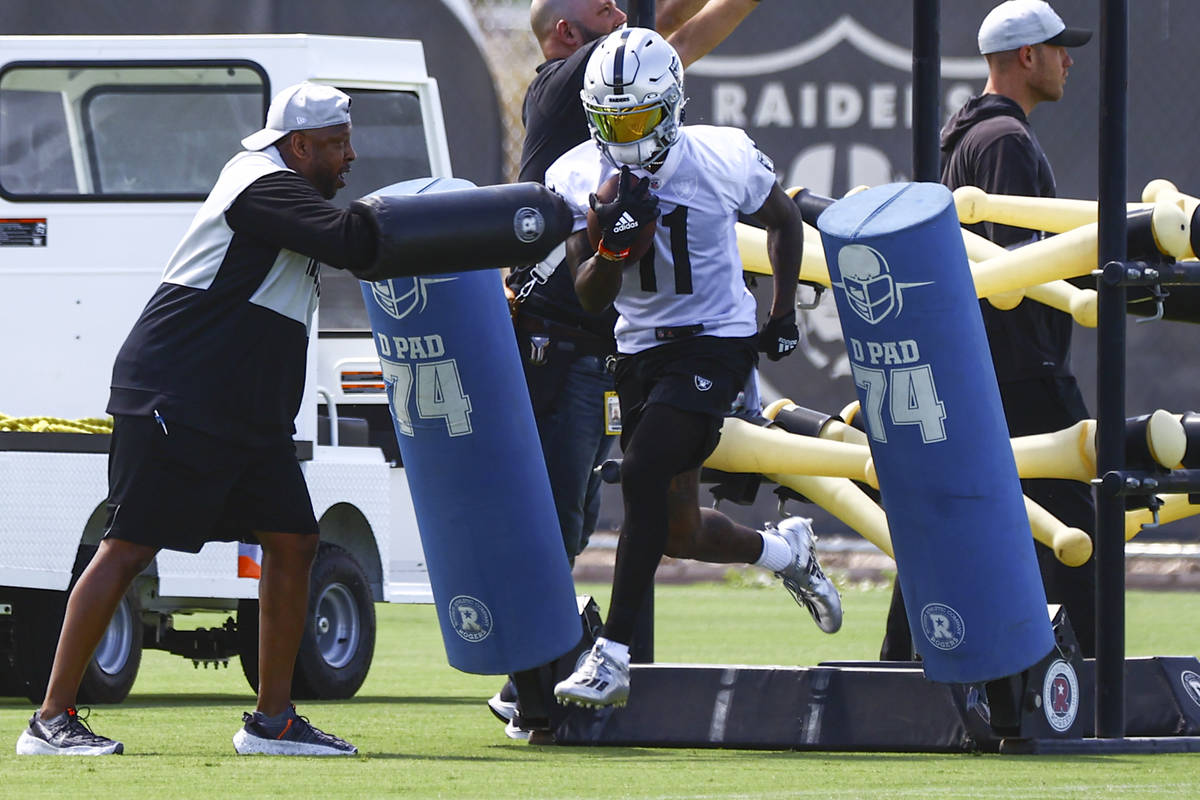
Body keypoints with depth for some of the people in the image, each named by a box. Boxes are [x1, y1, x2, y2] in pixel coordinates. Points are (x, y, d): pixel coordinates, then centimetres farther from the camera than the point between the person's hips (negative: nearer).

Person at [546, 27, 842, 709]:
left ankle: (614, 654, -23)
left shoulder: (723, 160, -12)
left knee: (643, 473, -25)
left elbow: (784, 221, 8)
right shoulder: (580, 180, -5)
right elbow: (591, 299, -6)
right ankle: (787, 551, 42)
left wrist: (784, 313, 7)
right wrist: (614, 243, -25)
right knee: (678, 532, 9)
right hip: (640, 350, 5)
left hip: (715, 343, -5)